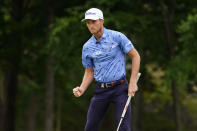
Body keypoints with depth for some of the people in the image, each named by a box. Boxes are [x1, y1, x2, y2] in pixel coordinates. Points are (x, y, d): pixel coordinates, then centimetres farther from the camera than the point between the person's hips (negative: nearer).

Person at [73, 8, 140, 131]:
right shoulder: (87, 47, 5)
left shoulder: (117, 37, -6)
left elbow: (135, 56, -1)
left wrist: (133, 82, -8)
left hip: (120, 88, -4)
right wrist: (82, 89, -3)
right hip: (101, 90, 4)